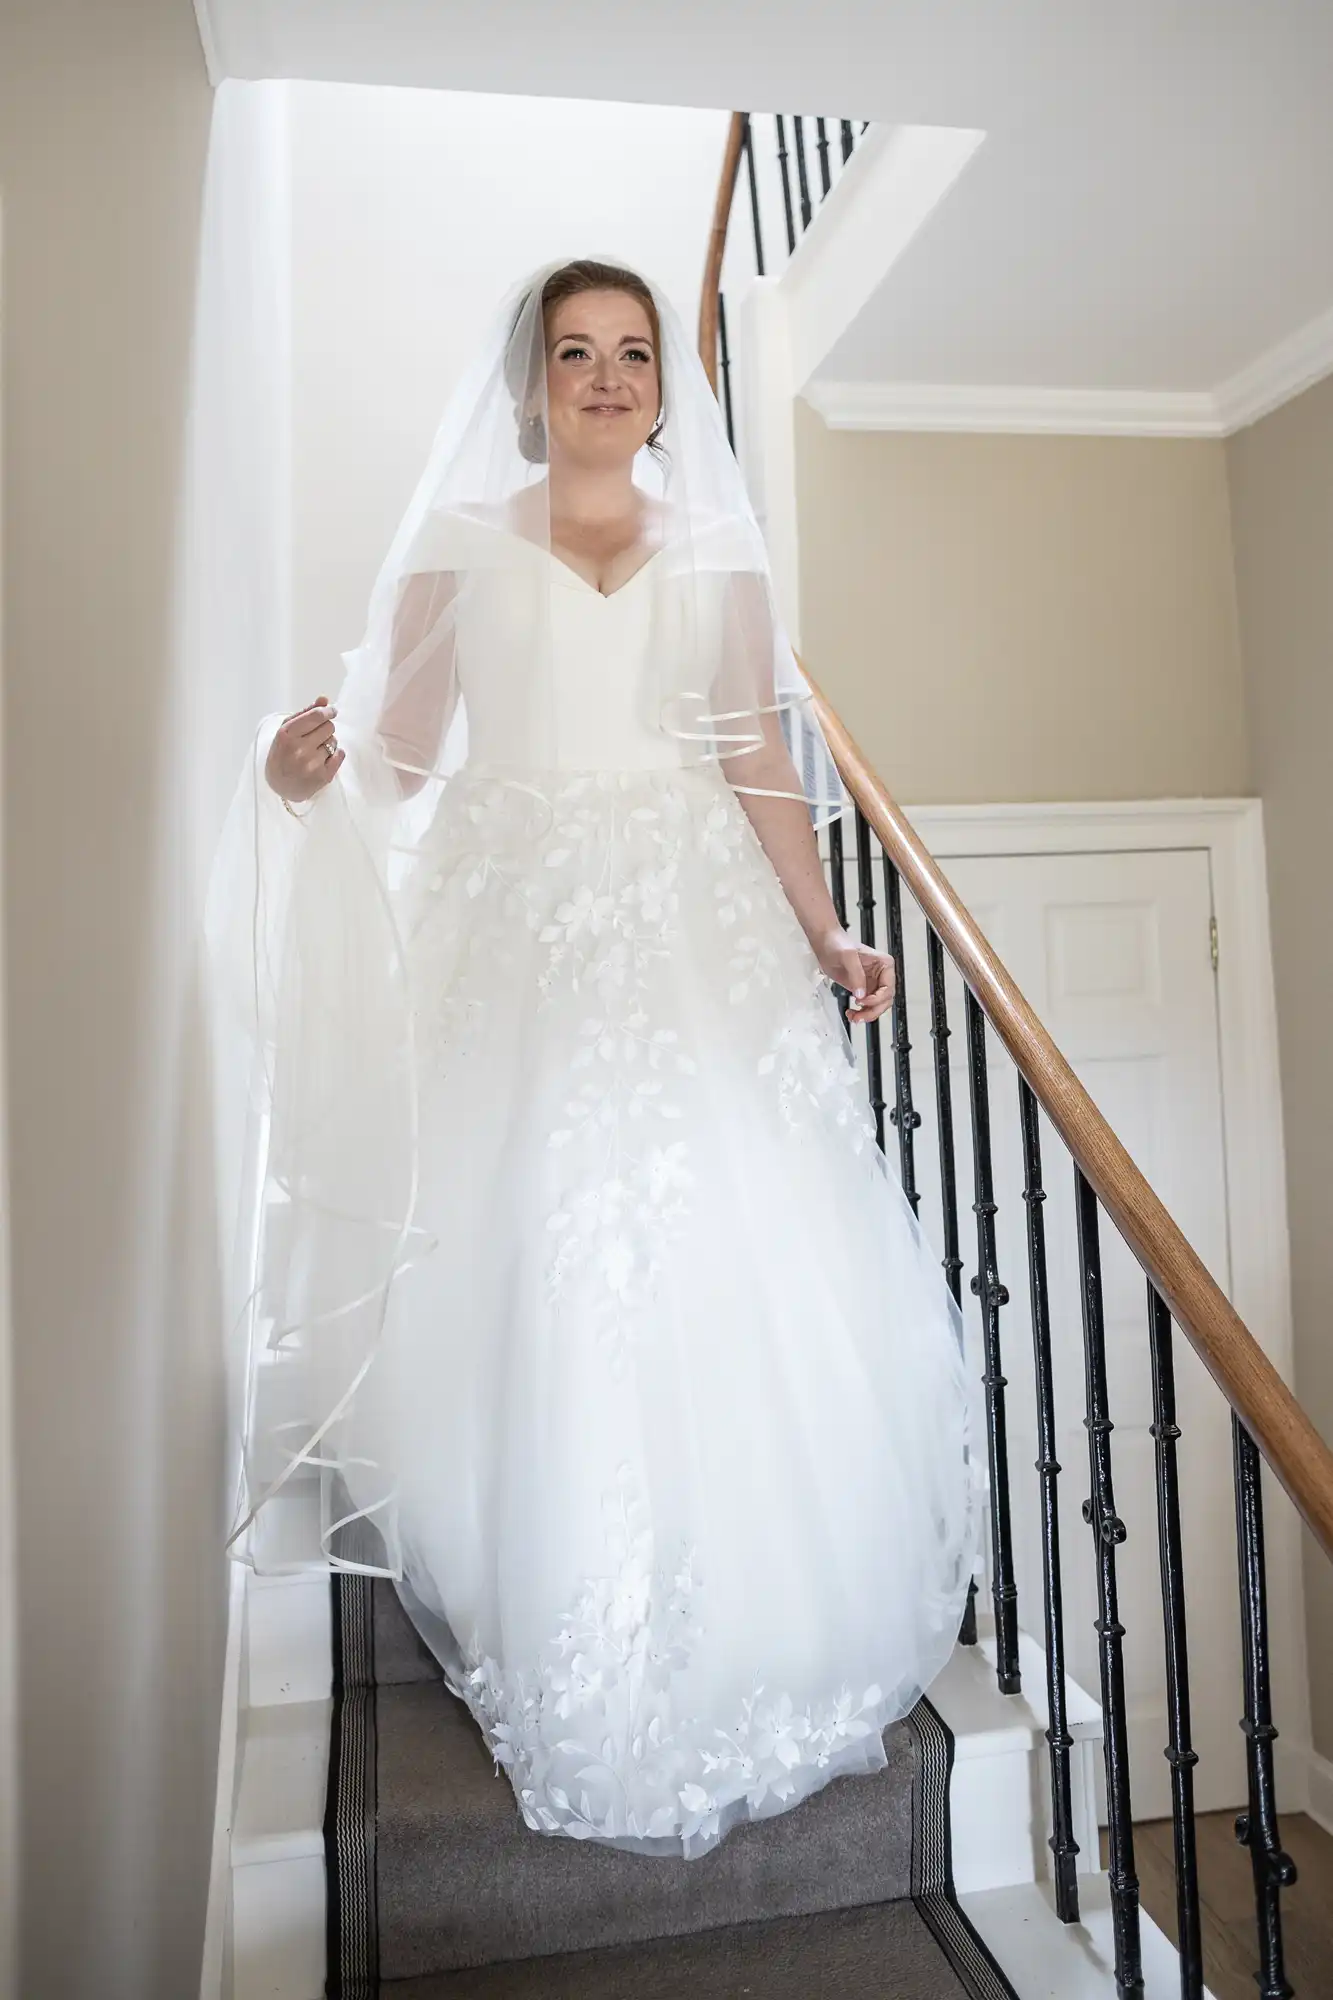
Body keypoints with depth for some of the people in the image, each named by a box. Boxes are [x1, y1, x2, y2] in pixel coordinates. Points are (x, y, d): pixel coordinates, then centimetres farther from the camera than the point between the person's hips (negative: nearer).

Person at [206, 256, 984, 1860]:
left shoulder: (718, 556, 15)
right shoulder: (459, 546, 12)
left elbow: (766, 764, 10)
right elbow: (397, 753, 7)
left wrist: (823, 934, 1)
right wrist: (303, 770, -14)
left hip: (696, 934, 2)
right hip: (511, 931, -1)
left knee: (735, 1270, -6)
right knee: (525, 1274, -6)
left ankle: (745, 1647, 13)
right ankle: (562, 1661, 10)